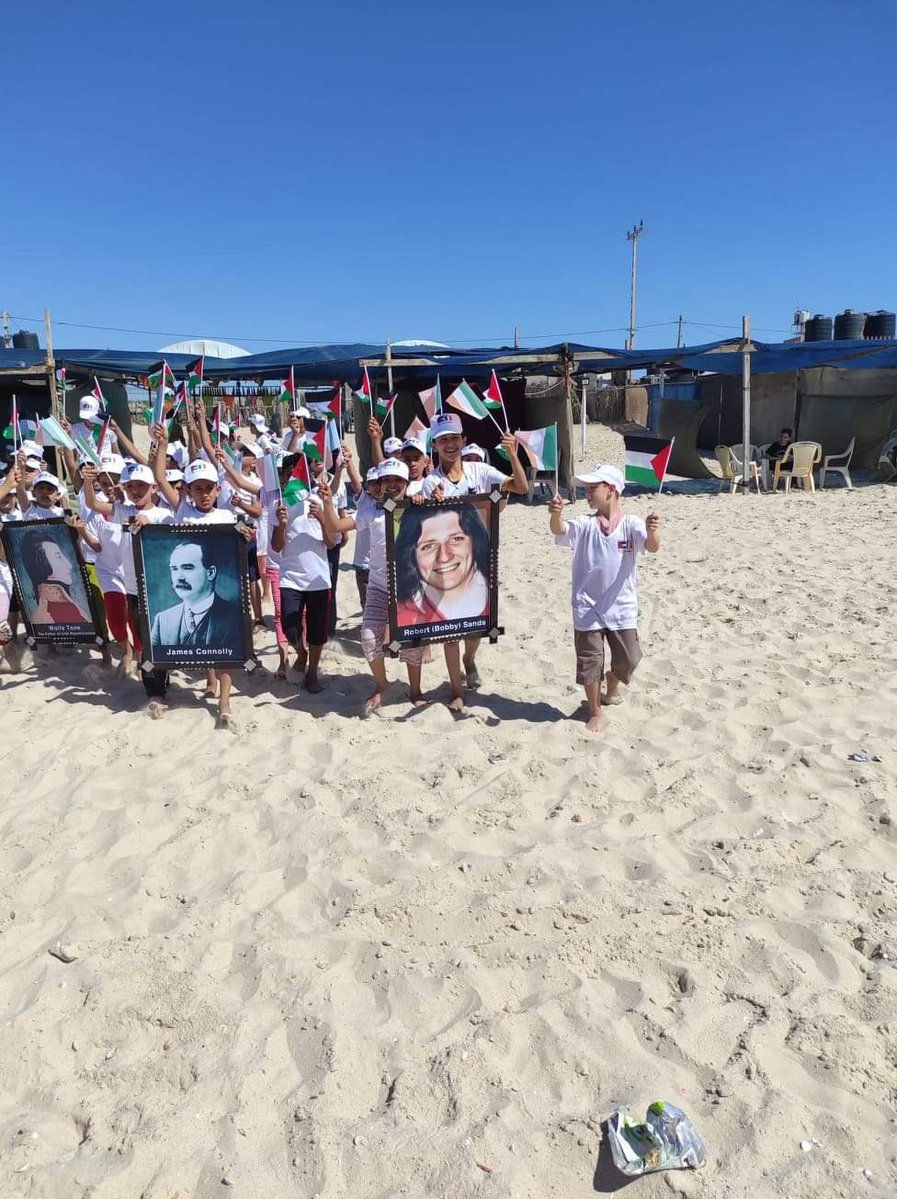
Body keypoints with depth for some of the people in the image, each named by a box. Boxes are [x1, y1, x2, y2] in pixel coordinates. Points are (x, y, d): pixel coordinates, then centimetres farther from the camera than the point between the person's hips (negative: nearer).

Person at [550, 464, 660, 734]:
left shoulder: (632, 524, -4)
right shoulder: (584, 525, -1)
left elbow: (652, 547, -21)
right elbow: (559, 530, -20)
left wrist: (652, 531, -46)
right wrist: (556, 514, -44)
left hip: (622, 608, 0)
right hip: (588, 608, 0)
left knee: (628, 659, 5)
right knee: (589, 662, 4)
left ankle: (612, 684, 41)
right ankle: (595, 713, 24)